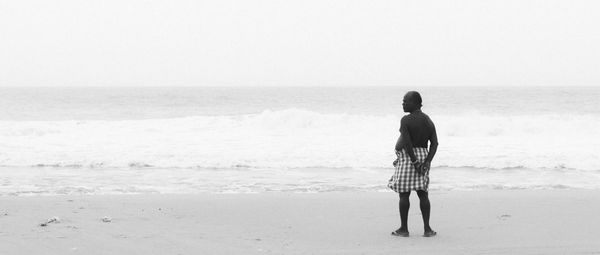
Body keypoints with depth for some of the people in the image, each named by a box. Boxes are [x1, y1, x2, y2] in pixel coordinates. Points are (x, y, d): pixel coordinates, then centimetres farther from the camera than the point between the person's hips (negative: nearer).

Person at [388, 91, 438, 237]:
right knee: (423, 193, 6)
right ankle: (427, 229, 2)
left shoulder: (406, 120, -11)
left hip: (408, 157, -6)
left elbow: (407, 143, -19)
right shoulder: (428, 121, 9)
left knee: (404, 194, 1)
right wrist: (427, 162, -6)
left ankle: (404, 228, 5)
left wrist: (414, 161, -17)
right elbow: (434, 143, 2)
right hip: (423, 156, 6)